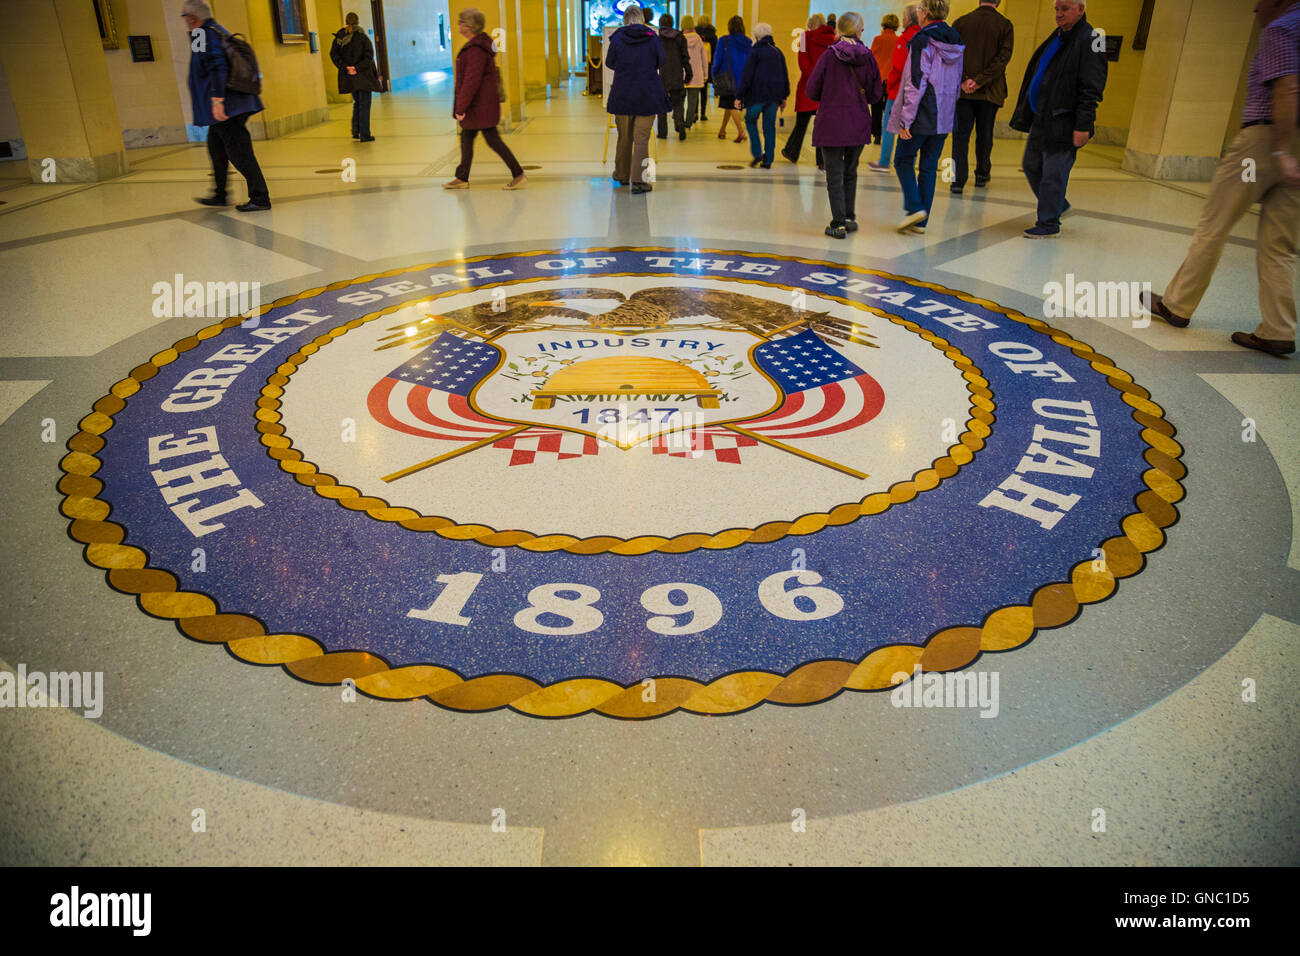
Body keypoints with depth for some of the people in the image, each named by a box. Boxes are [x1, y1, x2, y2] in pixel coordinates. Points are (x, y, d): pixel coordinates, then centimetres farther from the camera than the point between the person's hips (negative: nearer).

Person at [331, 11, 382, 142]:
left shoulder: (339, 37, 5)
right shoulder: (362, 37, -7)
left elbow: (334, 54, -2)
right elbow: (369, 55, -16)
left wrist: (345, 67, -10)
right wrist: (358, 68, -18)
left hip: (348, 76, 5)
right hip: (363, 76, -5)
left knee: (357, 102, 21)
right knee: (364, 104, 0)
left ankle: (356, 131, 14)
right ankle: (364, 135, -3)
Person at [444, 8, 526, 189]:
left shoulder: (476, 50, -21)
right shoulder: (480, 44, 11)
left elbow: (471, 81, -25)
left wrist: (461, 108, -22)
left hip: (481, 106, -10)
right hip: (479, 106, 10)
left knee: (493, 140, -5)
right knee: (466, 138, 15)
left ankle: (519, 176, 0)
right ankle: (462, 179, 23)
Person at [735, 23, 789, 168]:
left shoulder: (755, 52, -5)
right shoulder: (778, 51, 13)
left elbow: (746, 76, -10)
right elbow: (785, 76, 16)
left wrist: (739, 96, -8)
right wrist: (784, 97, 21)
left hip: (758, 94, -5)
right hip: (775, 95, 5)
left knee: (750, 120, 12)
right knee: (770, 126, 8)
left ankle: (757, 153, -2)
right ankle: (768, 160, 7)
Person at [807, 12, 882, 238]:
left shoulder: (829, 56, -8)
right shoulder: (868, 57, 0)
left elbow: (812, 90, -4)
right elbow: (875, 94, 6)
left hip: (831, 124, -3)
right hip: (859, 125, 3)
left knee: (835, 176, 1)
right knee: (850, 173, 19)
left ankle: (839, 224, -1)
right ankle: (850, 219, 23)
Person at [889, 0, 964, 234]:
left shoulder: (922, 42, -12)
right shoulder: (956, 43, 12)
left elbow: (916, 83, -17)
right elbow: (958, 83, 16)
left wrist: (905, 118, -16)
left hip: (921, 117, -7)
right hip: (943, 118, 7)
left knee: (903, 159, 8)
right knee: (930, 166, 10)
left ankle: (914, 207, -8)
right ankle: (921, 221, 10)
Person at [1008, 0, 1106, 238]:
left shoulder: (1089, 40, -12)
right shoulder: (1057, 36, 14)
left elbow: (1090, 89, -16)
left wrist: (1083, 126, -21)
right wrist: (1026, 115, 18)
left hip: (1063, 123, -9)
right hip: (1041, 120, 9)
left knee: (1053, 173, -5)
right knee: (1032, 166, 16)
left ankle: (1049, 224, 6)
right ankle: (1058, 205, 36)